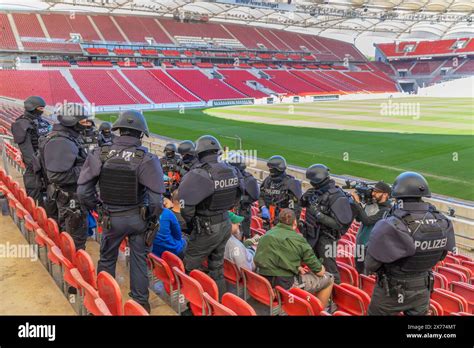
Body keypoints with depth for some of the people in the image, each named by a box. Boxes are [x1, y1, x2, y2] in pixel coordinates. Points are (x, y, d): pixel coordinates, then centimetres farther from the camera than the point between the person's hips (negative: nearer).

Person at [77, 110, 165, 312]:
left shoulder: (100, 154, -12)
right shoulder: (146, 159, -18)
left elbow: (83, 191, -9)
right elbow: (156, 198, -20)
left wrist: (97, 208, 8)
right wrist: (153, 219, -1)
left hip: (111, 217, 1)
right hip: (138, 217, -1)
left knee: (107, 259, 23)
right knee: (139, 260, 18)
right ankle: (140, 301, 32)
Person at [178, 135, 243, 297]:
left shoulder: (198, 174, -23)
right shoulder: (231, 170, -3)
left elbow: (187, 206, -23)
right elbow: (238, 195, 10)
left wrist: (190, 222, -4)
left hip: (207, 228, -7)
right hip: (226, 224, 7)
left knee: (191, 266, 9)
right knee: (217, 265, 21)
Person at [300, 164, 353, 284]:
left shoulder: (336, 197, -22)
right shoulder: (317, 191, -1)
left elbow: (338, 224, -25)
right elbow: (303, 204, 14)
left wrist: (318, 214, -26)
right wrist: (305, 198, -8)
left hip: (326, 237, -8)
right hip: (312, 234, 8)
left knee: (328, 267, 0)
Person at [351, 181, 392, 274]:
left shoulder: (385, 210, -18)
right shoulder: (370, 204, 4)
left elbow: (367, 221, -27)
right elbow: (358, 218, 8)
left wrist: (358, 203, -24)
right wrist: (356, 202, -6)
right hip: (360, 244, 7)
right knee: (358, 272, 21)